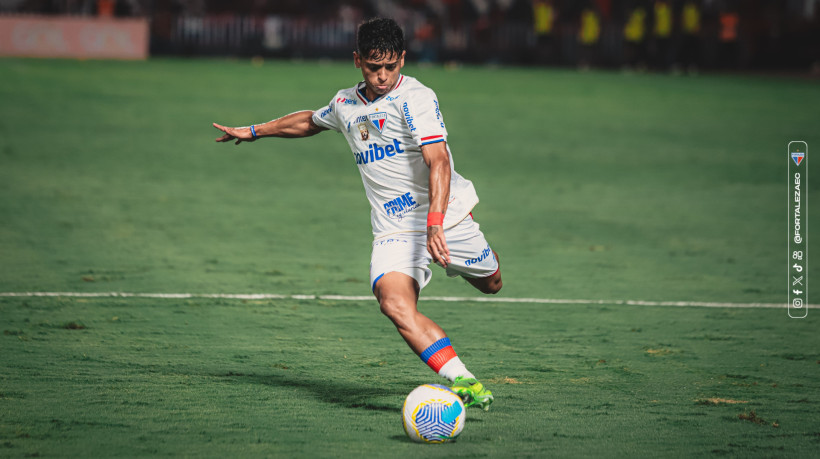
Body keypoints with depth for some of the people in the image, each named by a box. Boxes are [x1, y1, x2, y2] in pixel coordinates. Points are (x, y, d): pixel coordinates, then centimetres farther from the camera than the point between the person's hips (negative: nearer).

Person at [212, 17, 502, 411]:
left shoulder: (415, 98, -12)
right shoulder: (345, 104, 10)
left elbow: (438, 161, -25)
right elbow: (310, 121, 34)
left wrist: (435, 223, -38)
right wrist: (254, 131, 43)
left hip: (446, 217, -3)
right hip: (394, 230, 3)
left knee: (491, 285, 13)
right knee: (395, 305, -25)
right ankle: (464, 383, -34)